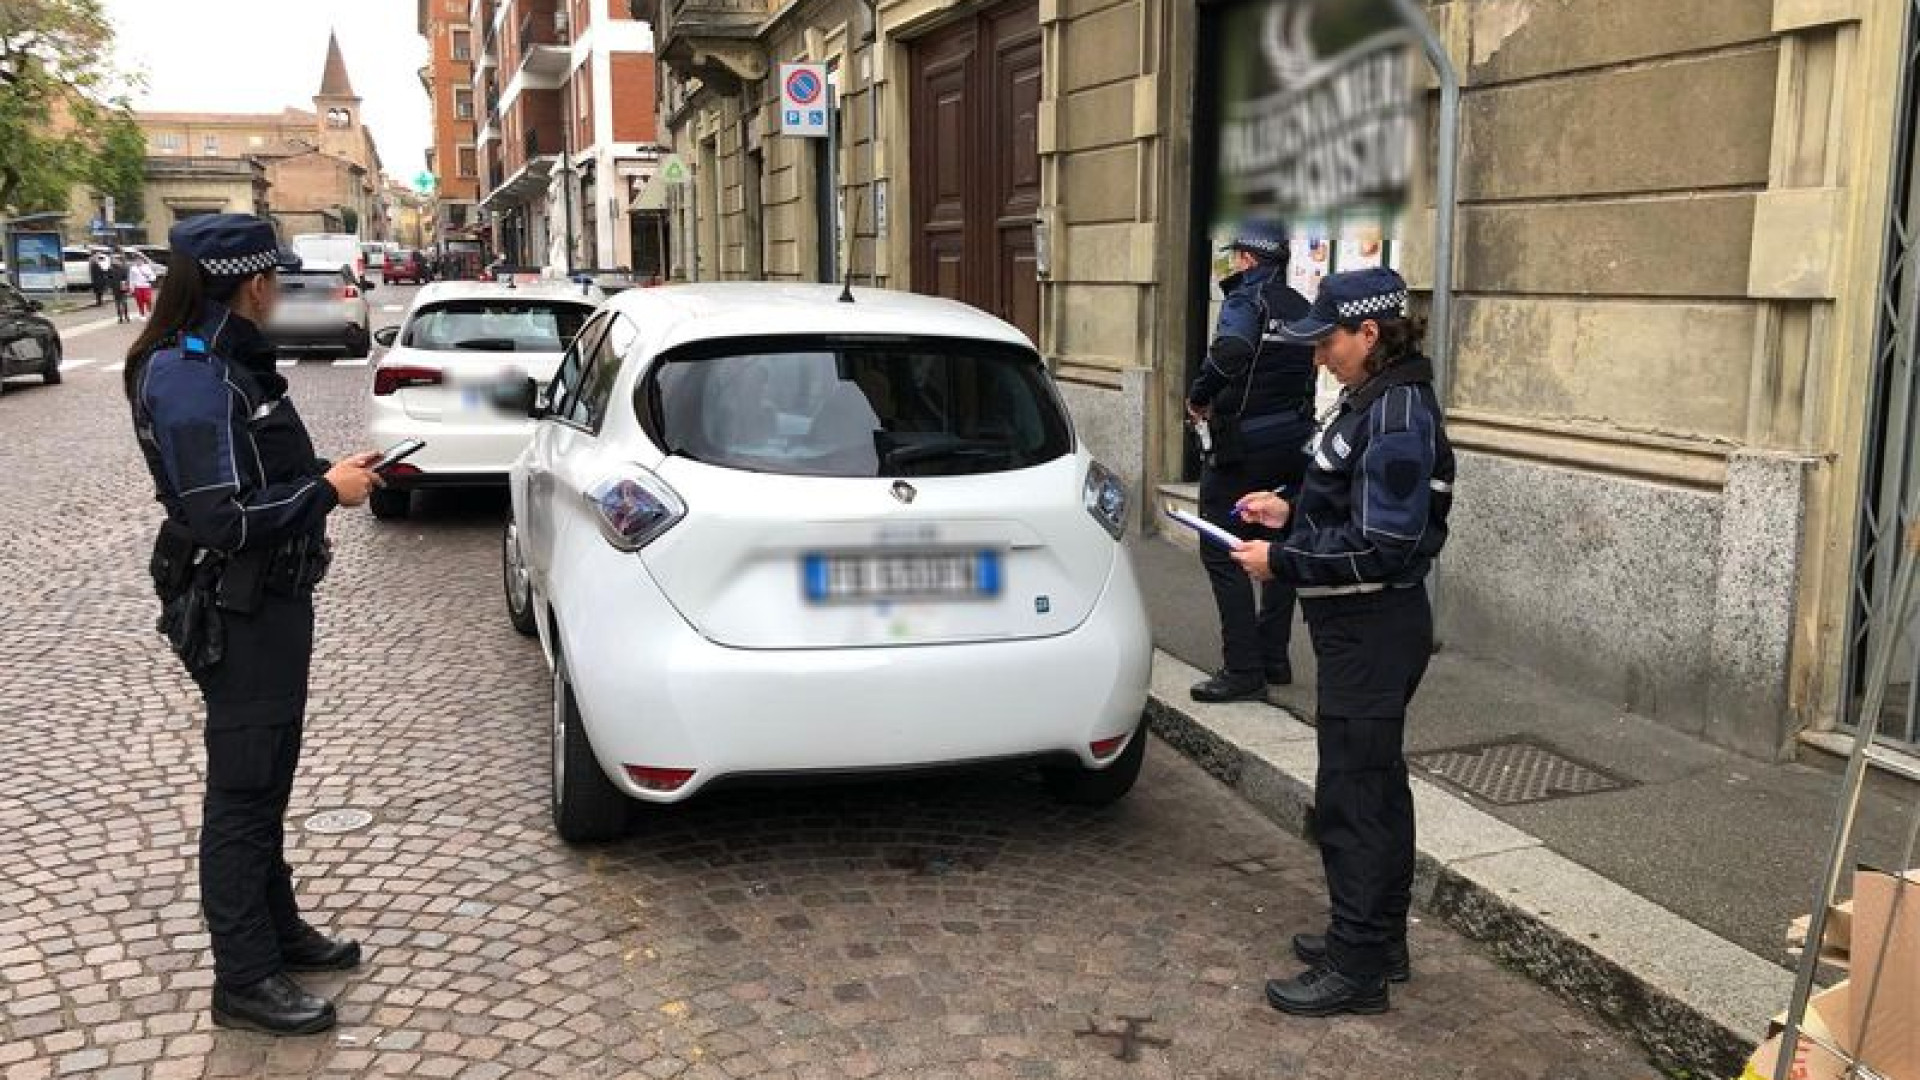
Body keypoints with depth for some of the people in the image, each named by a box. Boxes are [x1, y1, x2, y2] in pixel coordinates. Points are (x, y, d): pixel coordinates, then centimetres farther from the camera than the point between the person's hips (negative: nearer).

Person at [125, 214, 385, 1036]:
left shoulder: (226, 361, 9)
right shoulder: (190, 377, -21)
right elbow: (225, 519, -25)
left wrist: (328, 473, 4)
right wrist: (327, 492, -17)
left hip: (269, 600, 10)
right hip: (236, 613, -10)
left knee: (266, 780, 20)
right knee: (242, 792, 0)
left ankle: (278, 929, 35)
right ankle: (245, 980, 13)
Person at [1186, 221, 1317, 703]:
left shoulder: (1246, 299, -11)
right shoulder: (1301, 308, 14)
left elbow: (1230, 350, -31)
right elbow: (1306, 370, 12)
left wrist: (1198, 400, -17)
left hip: (1244, 447, -8)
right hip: (1294, 443, 8)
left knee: (1222, 552, -2)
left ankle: (1243, 670, -4)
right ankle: (1273, 658, 24)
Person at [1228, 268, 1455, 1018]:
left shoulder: (1397, 419, -20)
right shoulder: (1370, 401, 9)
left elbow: (1382, 545, -23)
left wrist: (1282, 562, -18)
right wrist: (1291, 513, 9)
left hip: (1373, 632, -10)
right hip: (1362, 627, 10)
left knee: (1352, 797, -1)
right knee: (1375, 786, 19)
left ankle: (1356, 968, 11)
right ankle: (1378, 940, 33)